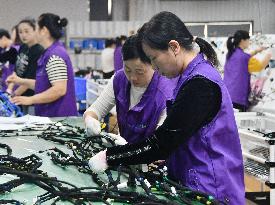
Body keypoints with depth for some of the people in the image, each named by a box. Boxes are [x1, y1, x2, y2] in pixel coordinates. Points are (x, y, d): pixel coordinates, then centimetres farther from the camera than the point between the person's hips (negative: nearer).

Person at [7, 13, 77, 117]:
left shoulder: (55, 55, -17)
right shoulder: (50, 53, 16)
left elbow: (59, 89, -25)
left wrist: (30, 99, -22)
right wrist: (21, 81, 19)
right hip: (50, 115, 10)